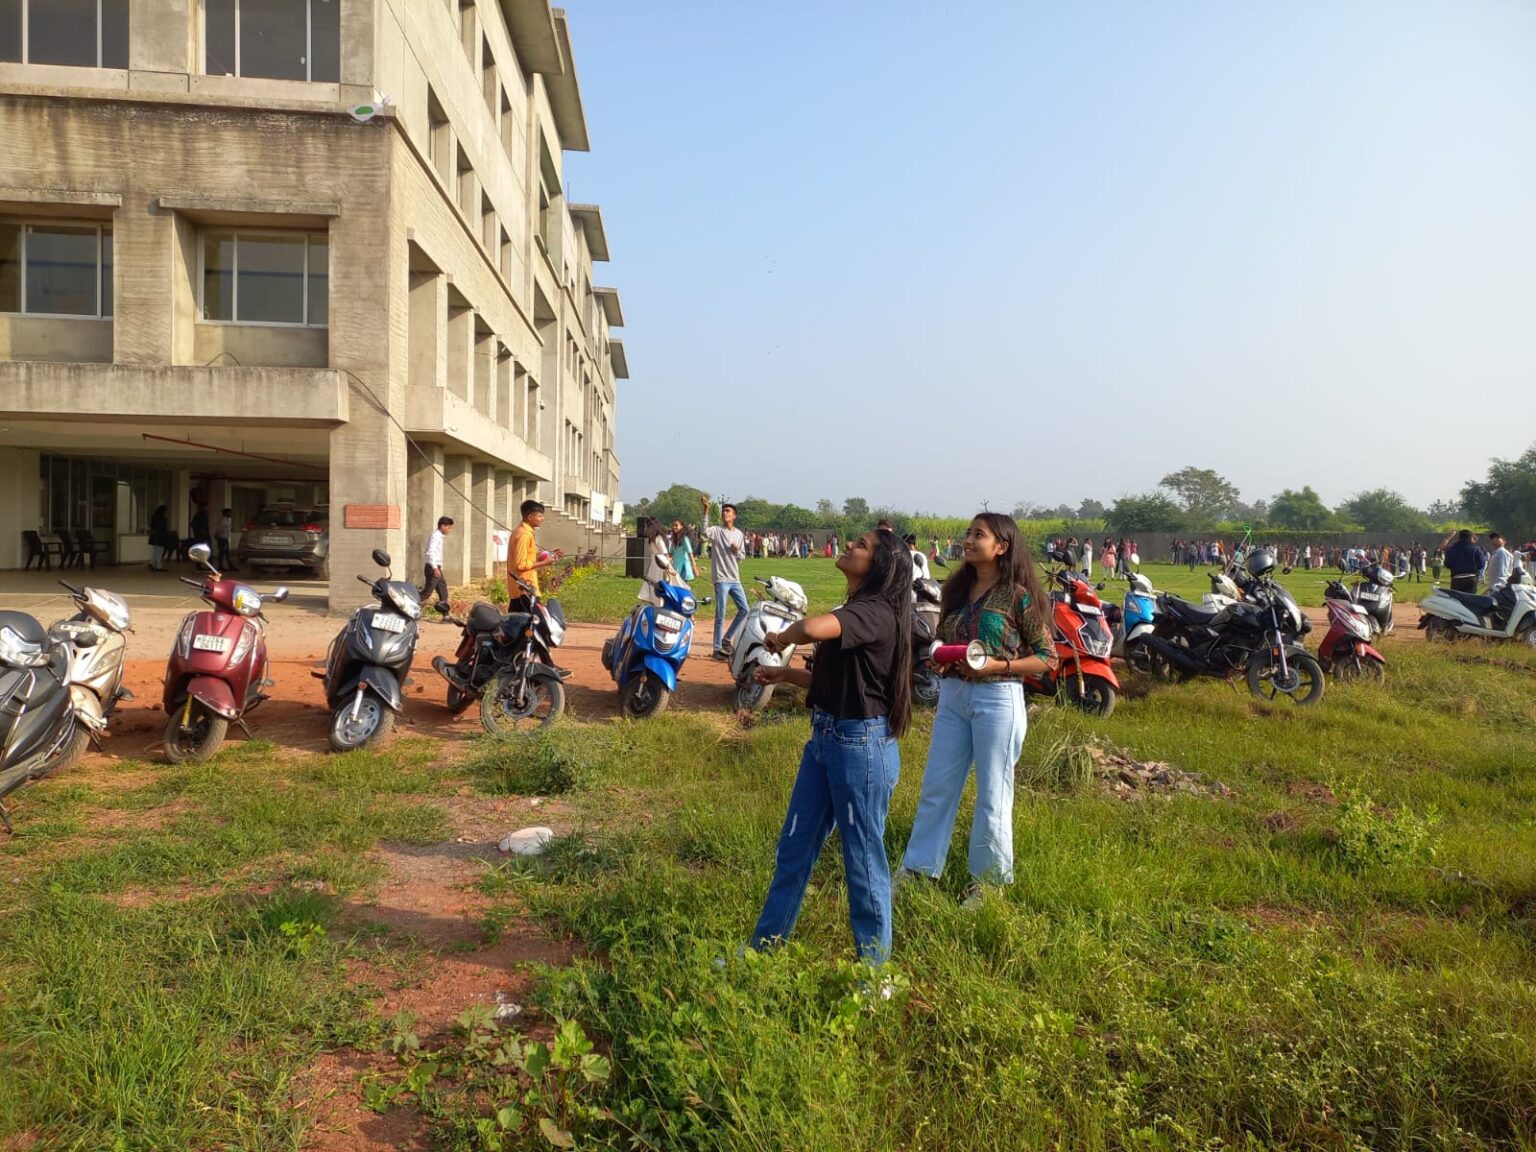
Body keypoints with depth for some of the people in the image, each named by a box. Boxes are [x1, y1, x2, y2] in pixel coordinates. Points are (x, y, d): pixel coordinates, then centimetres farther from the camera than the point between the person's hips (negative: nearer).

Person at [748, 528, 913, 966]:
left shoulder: (875, 612, -19)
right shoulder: (853, 610, 12)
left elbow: (812, 628, -38)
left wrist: (782, 637, -18)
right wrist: (785, 674, 9)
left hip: (862, 744, -10)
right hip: (825, 736, 10)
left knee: (862, 854, 6)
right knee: (795, 846, 16)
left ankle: (874, 964, 23)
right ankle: (765, 944, 31)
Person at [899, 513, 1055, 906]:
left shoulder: (1019, 596, -8)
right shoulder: (958, 589, 9)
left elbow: (1046, 658, -6)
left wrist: (996, 665, -18)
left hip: (998, 698, -6)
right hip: (953, 694, 6)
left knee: (992, 795, 6)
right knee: (936, 788, 10)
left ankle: (987, 879, 22)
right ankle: (917, 870, 21)